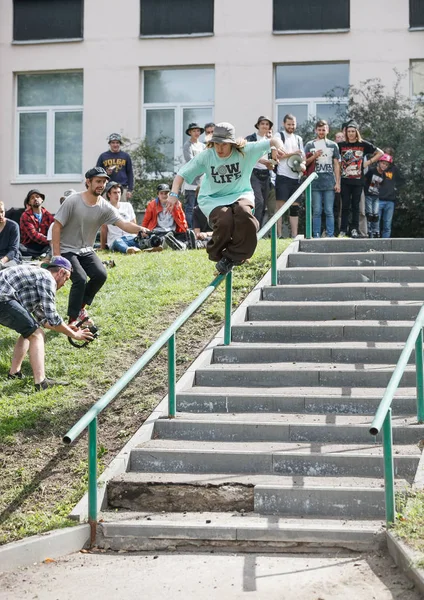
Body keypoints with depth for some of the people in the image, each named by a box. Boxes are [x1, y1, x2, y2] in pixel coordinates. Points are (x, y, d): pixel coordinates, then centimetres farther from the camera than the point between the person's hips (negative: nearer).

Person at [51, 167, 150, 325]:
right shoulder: (73, 201, -16)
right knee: (80, 279, -22)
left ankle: (80, 306, 10)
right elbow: (57, 226, -13)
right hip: (67, 250, -5)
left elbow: (123, 224, -16)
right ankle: (73, 319, -7)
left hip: (86, 250, 5)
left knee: (100, 275, -14)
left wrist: (140, 229, -38)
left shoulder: (105, 207, -5)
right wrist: (56, 254, -18)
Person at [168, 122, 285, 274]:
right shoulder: (206, 156, -9)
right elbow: (182, 174, -5)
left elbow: (273, 141, -7)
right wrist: (174, 194, -19)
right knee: (225, 220, -33)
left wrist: (279, 147, -30)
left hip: (240, 194, 1)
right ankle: (218, 254, 1)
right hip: (213, 199, -1)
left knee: (244, 212, -36)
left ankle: (231, 256, -16)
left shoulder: (246, 151, -10)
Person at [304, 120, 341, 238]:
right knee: (317, 211, 1)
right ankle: (316, 235, 4)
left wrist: (337, 182, 3)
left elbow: (336, 165, 9)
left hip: (330, 183, 0)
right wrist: (314, 156, -10)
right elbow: (305, 163, 8)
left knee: (329, 211, -1)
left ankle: (331, 235, 2)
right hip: (315, 183, 0)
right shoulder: (310, 145, 10)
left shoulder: (333, 145, 11)